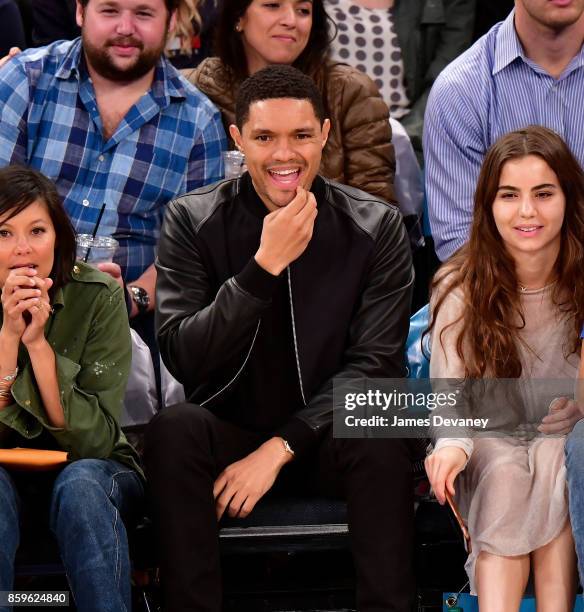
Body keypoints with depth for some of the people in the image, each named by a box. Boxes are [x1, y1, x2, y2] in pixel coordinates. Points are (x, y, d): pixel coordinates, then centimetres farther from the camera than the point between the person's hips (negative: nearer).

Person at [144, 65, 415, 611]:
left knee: (381, 441, -33)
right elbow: (182, 357, -14)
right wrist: (266, 264, -24)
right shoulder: (191, 222, -4)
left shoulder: (376, 227, -3)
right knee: (173, 428, -31)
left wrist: (280, 447, -18)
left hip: (322, 435, 0)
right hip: (227, 431, 0)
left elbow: (374, 363, -8)